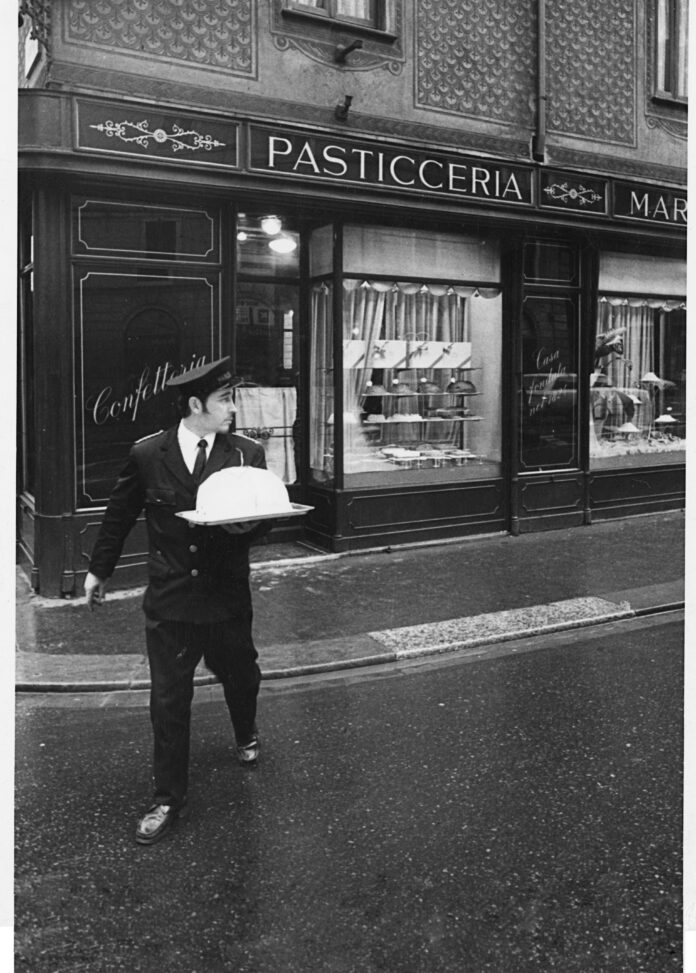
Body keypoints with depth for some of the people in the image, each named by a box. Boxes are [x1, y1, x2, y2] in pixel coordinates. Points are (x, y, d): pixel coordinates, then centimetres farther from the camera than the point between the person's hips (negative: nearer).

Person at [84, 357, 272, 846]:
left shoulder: (248, 453, -5)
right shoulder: (147, 454, -5)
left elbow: (267, 513, 0)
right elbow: (120, 514, 8)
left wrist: (247, 524, -24)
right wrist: (100, 569, 18)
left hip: (228, 597, 1)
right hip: (169, 600, -1)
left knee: (240, 676, 20)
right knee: (169, 701, 5)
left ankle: (246, 735, 55)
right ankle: (168, 799, 23)